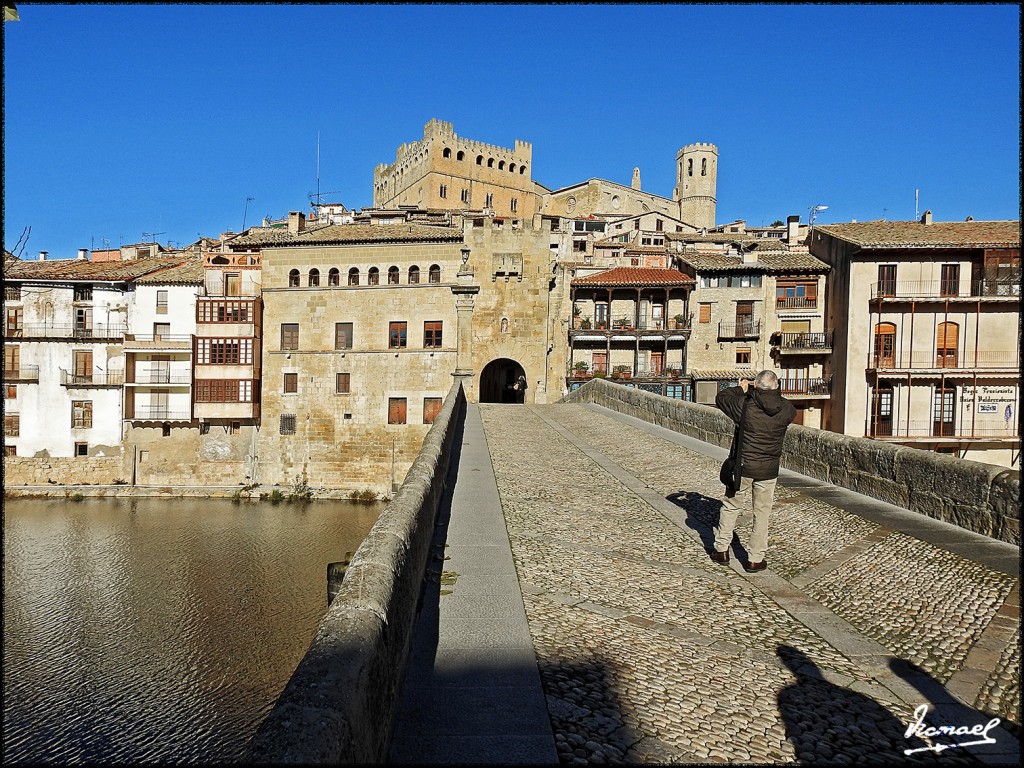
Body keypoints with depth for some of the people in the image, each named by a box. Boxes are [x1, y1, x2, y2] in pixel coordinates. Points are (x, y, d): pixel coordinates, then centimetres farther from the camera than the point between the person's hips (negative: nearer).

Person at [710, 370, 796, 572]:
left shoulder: (745, 405, -15)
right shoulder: (786, 409, -6)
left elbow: (720, 398, 1)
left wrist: (740, 389, 14)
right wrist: (761, 393, 21)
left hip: (744, 468, -1)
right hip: (768, 472, 2)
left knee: (730, 507, 17)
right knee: (762, 514, 12)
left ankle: (721, 550, 25)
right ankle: (755, 559, 18)